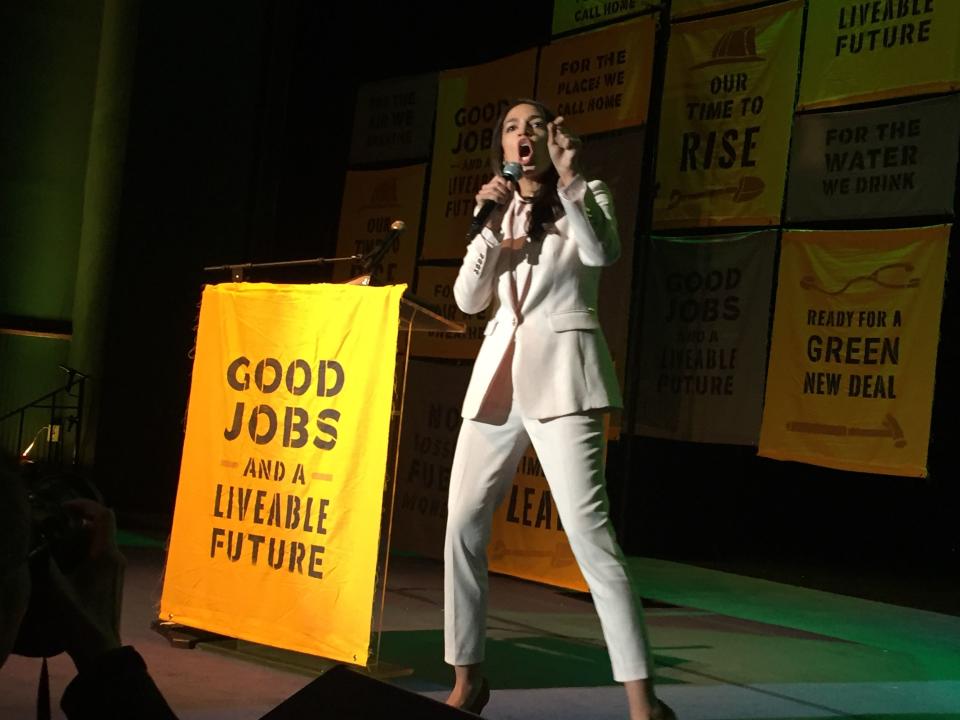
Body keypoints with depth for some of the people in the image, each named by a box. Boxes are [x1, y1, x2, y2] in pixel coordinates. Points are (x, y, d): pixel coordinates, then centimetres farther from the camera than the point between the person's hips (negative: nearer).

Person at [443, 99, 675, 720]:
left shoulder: (588, 196, 4)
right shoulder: (496, 210, 17)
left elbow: (603, 252, -18)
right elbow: (468, 300, 6)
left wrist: (569, 179, -29)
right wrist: (491, 226, -6)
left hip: (561, 373, -6)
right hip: (499, 375, 6)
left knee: (588, 530, -15)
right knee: (463, 525, 4)